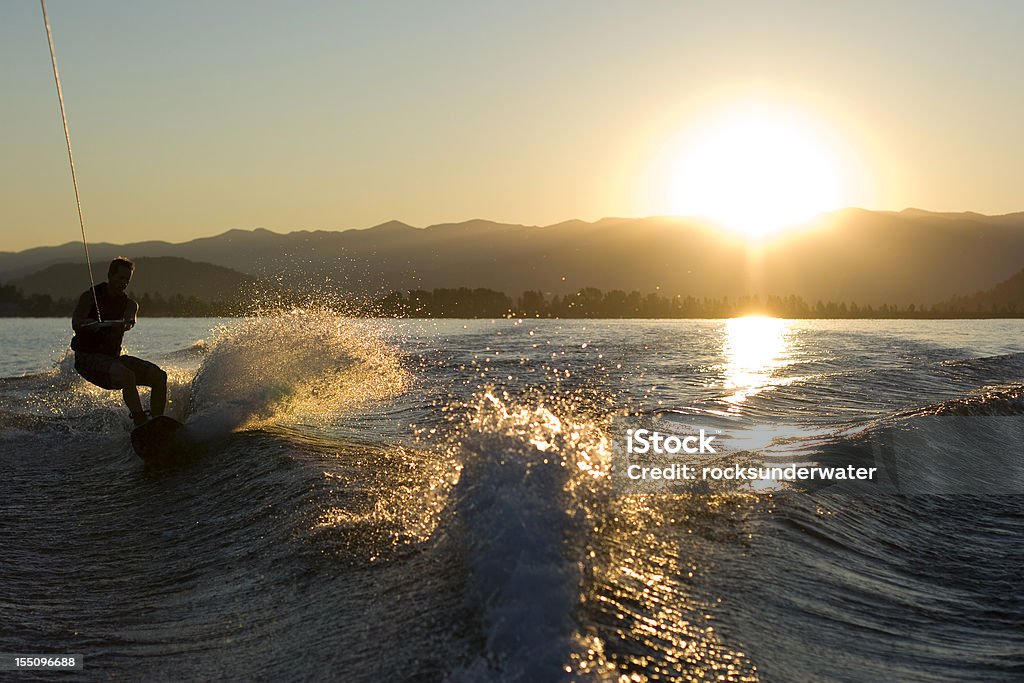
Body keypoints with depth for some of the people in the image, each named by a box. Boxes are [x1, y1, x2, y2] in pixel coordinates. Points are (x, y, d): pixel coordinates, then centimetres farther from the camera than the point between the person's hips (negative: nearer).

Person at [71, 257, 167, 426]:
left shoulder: (129, 304, 11)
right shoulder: (90, 296, -1)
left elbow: (129, 322, -13)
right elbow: (76, 323, -18)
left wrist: (125, 324, -39)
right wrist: (94, 324, -42)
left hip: (112, 357, 6)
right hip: (88, 357, -6)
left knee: (159, 376, -11)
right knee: (127, 376, -33)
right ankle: (141, 422, -38)